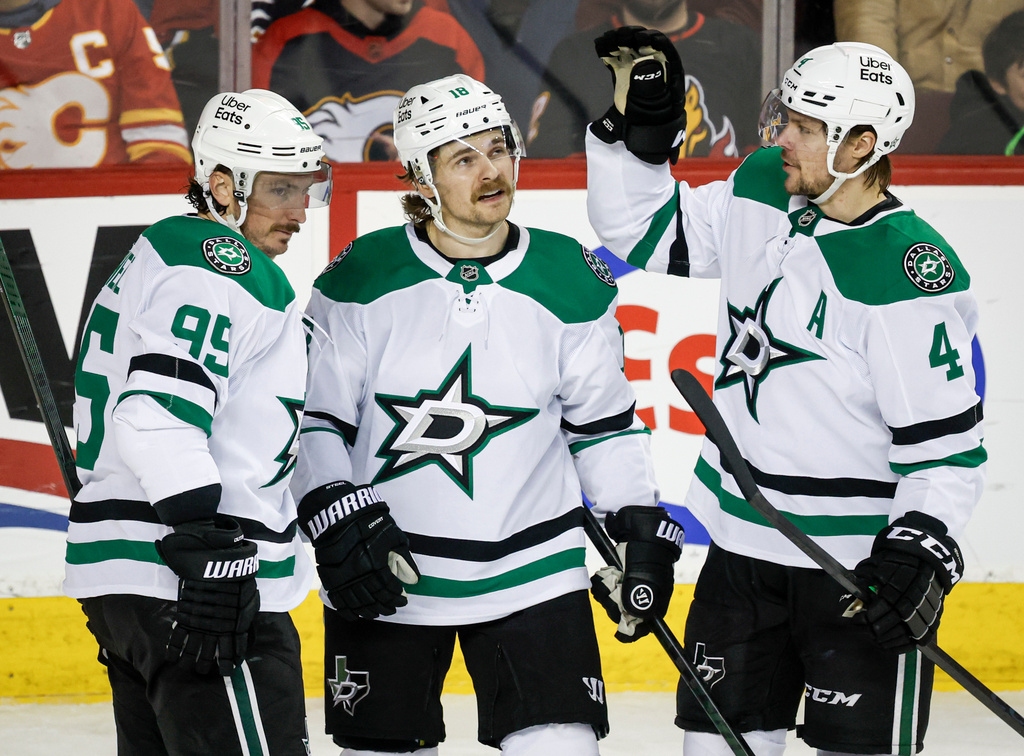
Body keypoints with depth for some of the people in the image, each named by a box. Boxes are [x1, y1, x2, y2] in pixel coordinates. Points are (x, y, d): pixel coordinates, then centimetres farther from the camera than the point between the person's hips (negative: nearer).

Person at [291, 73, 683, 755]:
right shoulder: (363, 279, -6)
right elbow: (313, 418, -2)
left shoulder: (569, 282, 0)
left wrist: (641, 527, 4)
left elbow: (604, 420, 10)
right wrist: (337, 521, -14)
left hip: (532, 575, 1)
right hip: (384, 580, -1)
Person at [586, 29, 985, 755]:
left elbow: (946, 444, -19)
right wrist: (637, 127, 1)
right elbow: (643, 232, 14)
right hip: (743, 544, 7)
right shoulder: (762, 192, 2)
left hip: (860, 560, -7)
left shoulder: (911, 277, -21)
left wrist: (920, 552, -29)